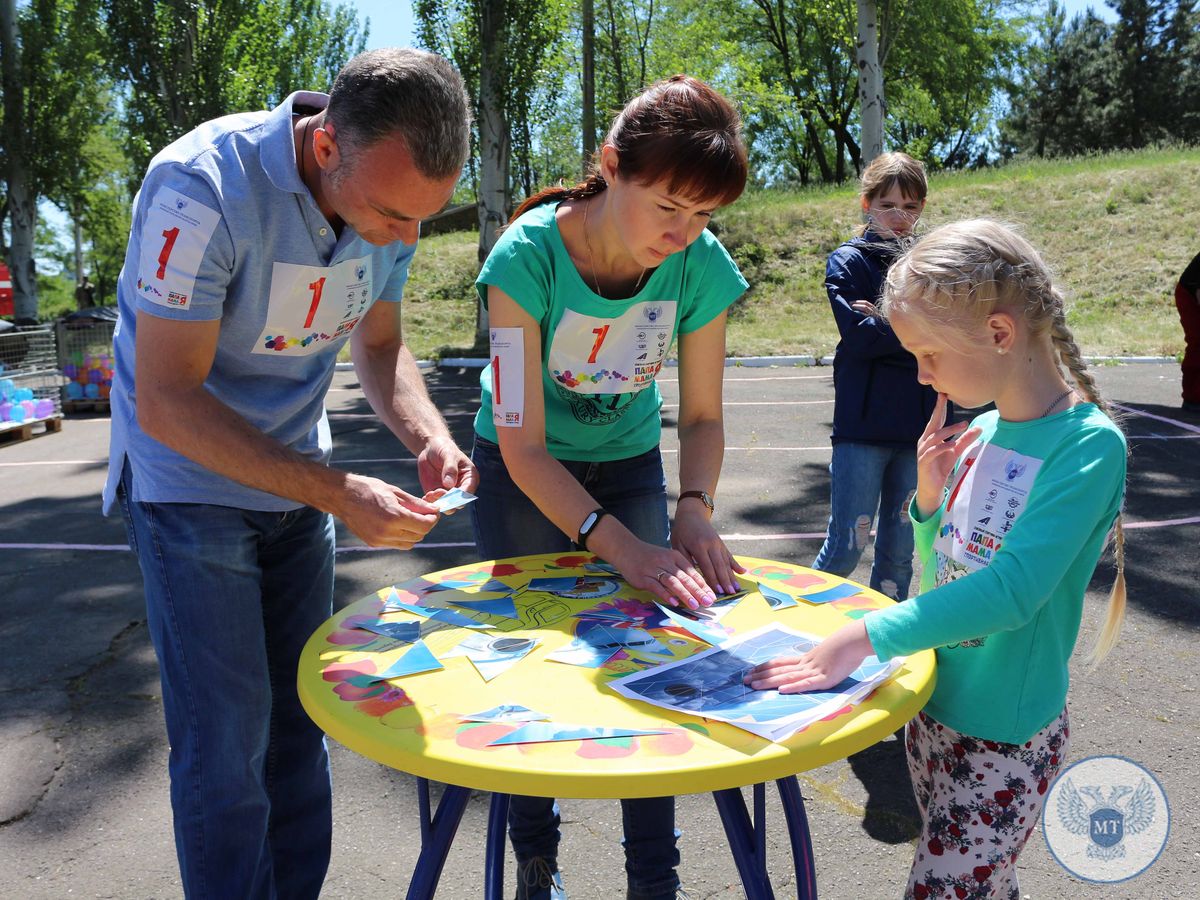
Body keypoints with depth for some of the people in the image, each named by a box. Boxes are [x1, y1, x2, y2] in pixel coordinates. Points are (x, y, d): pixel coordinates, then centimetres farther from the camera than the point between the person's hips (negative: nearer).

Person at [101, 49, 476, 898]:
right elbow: (167, 402, -26)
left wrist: (429, 435, -15)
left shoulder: (385, 194, -8)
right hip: (191, 484, -5)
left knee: (299, 720, 12)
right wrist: (338, 494, -30)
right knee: (226, 740, -3)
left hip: (297, 476, 6)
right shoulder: (203, 188, -27)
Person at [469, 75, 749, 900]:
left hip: (628, 461, 3)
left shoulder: (702, 267, -21)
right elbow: (523, 445, -29)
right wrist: (619, 544, -40)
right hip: (526, 472, -2)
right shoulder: (528, 257, -30)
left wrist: (695, 509, -27)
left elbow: (702, 416, -9)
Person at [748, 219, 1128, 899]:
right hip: (935, 708, 7)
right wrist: (930, 496, -6)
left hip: (1006, 736, -6)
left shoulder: (1089, 443, -19)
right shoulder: (979, 434, 2)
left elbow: (1014, 589, -29)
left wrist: (865, 637, -33)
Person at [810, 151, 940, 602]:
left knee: (899, 551, 12)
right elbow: (858, 336, -13)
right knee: (847, 547, -4)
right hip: (862, 425, -4)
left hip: (918, 426, 4)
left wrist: (885, 324, -10)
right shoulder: (848, 261, 1)